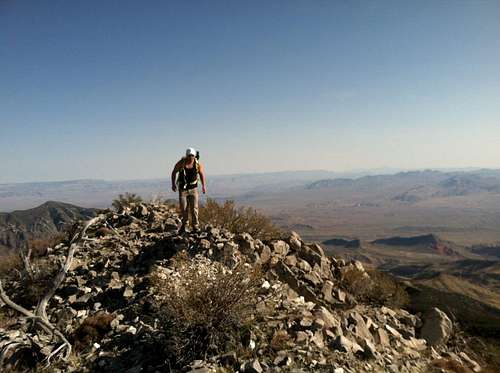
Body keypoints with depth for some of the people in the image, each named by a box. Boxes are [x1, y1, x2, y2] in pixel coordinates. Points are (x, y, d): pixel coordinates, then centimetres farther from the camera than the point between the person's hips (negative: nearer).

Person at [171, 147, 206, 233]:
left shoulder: (198, 164, -9)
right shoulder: (181, 163, -13)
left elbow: (202, 174, 5)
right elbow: (174, 172, 1)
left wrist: (204, 186, -3)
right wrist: (173, 184, -9)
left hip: (193, 188, 0)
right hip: (182, 189, 0)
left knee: (194, 208, -8)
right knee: (184, 208, 2)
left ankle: (195, 226, 2)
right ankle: (184, 223, 26)